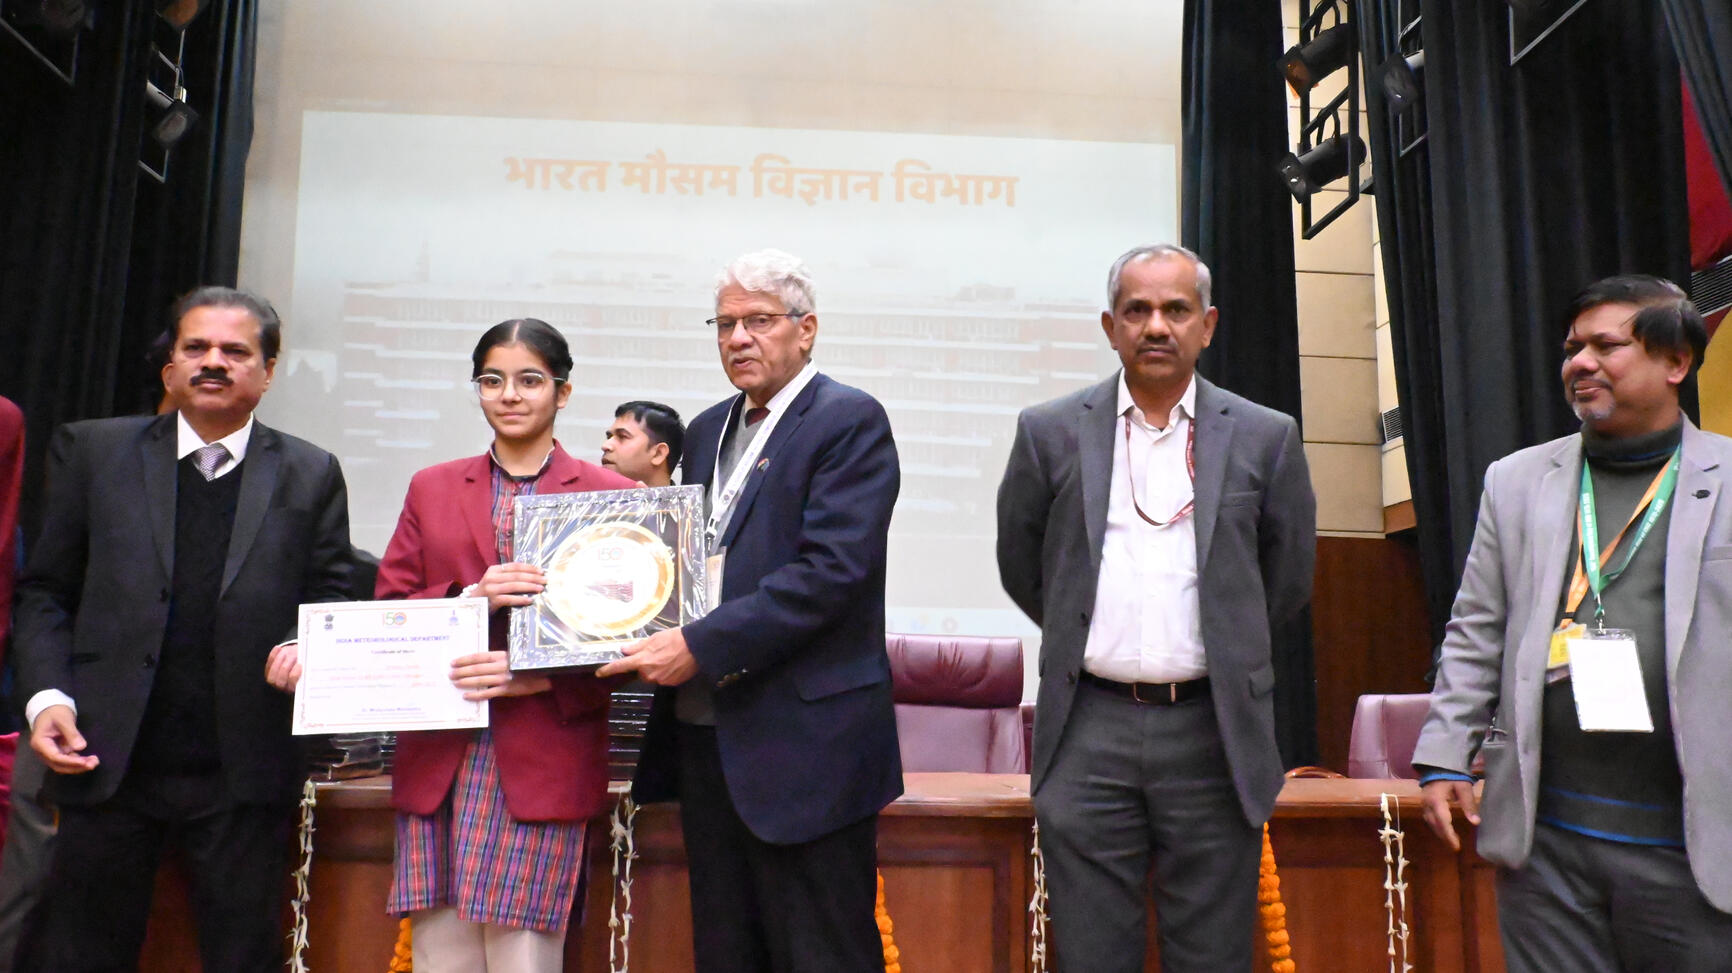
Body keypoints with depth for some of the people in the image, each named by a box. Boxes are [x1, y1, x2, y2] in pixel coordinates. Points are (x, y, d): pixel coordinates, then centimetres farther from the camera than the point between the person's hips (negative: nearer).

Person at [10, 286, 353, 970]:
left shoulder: (311, 475, 5)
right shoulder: (91, 451, 6)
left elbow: (329, 601, 6)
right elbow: (45, 592, 8)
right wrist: (47, 695, -5)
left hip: (243, 776, 0)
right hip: (105, 759, 1)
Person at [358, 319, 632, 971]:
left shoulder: (609, 494, 4)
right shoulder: (431, 489, 14)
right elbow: (386, 609, 9)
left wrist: (542, 678, -15)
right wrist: (471, 597, -10)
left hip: (544, 761, -3)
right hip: (439, 758, 3)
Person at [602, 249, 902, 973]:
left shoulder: (849, 420, -8)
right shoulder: (709, 429, 16)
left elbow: (831, 571, -19)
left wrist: (700, 647, -20)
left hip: (803, 741, -7)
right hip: (705, 732, 8)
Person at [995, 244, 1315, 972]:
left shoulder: (1266, 438, 3)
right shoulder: (1050, 432, 2)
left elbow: (1288, 578, 13)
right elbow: (1020, 564, 13)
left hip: (1213, 730, 0)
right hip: (1088, 732, 0)